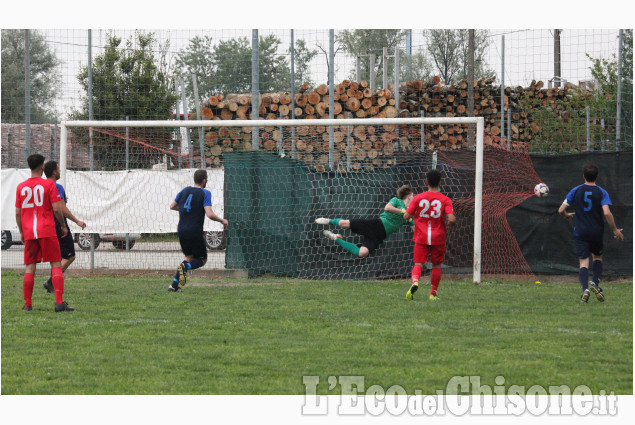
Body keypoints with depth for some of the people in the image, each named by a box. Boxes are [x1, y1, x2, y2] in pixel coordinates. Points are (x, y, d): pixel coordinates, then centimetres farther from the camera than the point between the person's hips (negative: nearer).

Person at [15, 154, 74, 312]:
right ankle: (59, 302, -10)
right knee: (56, 265, 0)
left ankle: (27, 304, 4)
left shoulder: (21, 187, 7)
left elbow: (18, 213, 9)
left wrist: (22, 232, 20)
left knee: (30, 267, 7)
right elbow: (57, 209, -8)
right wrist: (63, 226, 6)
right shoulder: (48, 184, -4)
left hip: (28, 233, 4)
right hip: (47, 230, -3)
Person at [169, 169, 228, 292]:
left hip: (181, 231, 6)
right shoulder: (205, 193, -9)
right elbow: (210, 214, -19)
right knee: (202, 259, 11)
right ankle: (185, 267, -21)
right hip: (195, 233, -6)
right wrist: (222, 221, -2)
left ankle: (174, 285, 8)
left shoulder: (184, 191, 8)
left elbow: (172, 206, 19)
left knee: (189, 258, 20)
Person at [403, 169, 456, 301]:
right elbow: (451, 218, -15)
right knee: (436, 265, 14)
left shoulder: (418, 198, -1)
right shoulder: (445, 200, -4)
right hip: (438, 238, 0)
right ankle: (433, 293, 16)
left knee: (418, 264, -1)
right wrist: (450, 223, 8)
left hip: (421, 237, 0)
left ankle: (415, 281, -32)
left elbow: (406, 216, -2)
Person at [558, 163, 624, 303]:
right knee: (597, 257, 22)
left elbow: (561, 210, -1)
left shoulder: (576, 191, 0)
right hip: (597, 232, 0)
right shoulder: (602, 192, -4)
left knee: (584, 262, -1)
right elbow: (607, 213, -16)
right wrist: (615, 230, -4)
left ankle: (585, 289, -22)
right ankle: (595, 283, 1)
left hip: (580, 232, 0)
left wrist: (567, 216, 23)